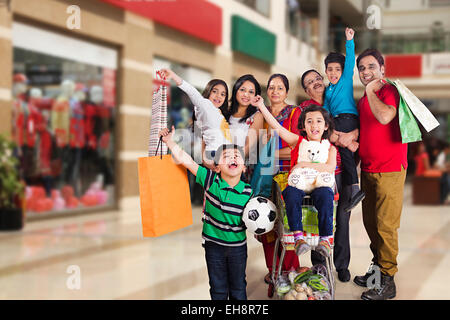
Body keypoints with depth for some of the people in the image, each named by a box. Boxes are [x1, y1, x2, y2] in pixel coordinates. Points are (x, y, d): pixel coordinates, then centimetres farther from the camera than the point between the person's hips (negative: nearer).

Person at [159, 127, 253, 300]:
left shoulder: (248, 191, -12)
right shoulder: (210, 180, -14)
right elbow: (185, 160, -16)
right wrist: (170, 141, -20)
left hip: (238, 245, 0)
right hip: (213, 244, 0)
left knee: (238, 287, 15)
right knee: (218, 288, 12)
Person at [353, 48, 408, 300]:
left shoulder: (389, 91, -9)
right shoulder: (364, 100, 16)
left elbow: (385, 116, -29)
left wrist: (371, 90, -17)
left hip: (390, 170, -9)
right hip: (368, 170, 9)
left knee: (385, 225, -8)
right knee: (370, 223, 13)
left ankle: (387, 281, -3)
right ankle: (377, 268, 25)